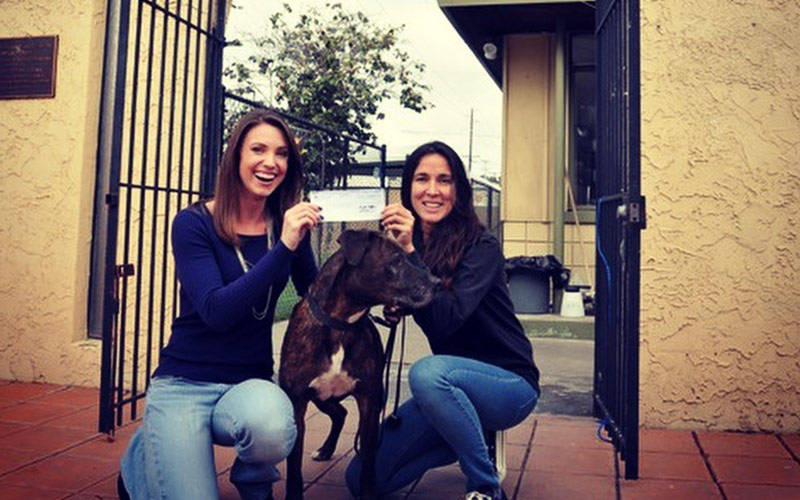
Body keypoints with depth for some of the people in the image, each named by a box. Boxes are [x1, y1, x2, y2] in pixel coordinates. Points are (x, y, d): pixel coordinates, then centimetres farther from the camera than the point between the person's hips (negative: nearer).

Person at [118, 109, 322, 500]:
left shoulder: (288, 226, 1)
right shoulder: (194, 223, -9)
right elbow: (216, 312, -22)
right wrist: (283, 248, -27)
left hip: (251, 383, 2)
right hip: (185, 384, -2)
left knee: (272, 427, -33)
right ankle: (143, 454, 20)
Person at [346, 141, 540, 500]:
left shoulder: (481, 246, -16)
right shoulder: (406, 243, 1)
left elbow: (447, 319, -29)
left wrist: (409, 252, -33)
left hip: (510, 384, -6)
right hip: (452, 389, 6)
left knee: (427, 371, -38)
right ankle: (467, 438, 16)